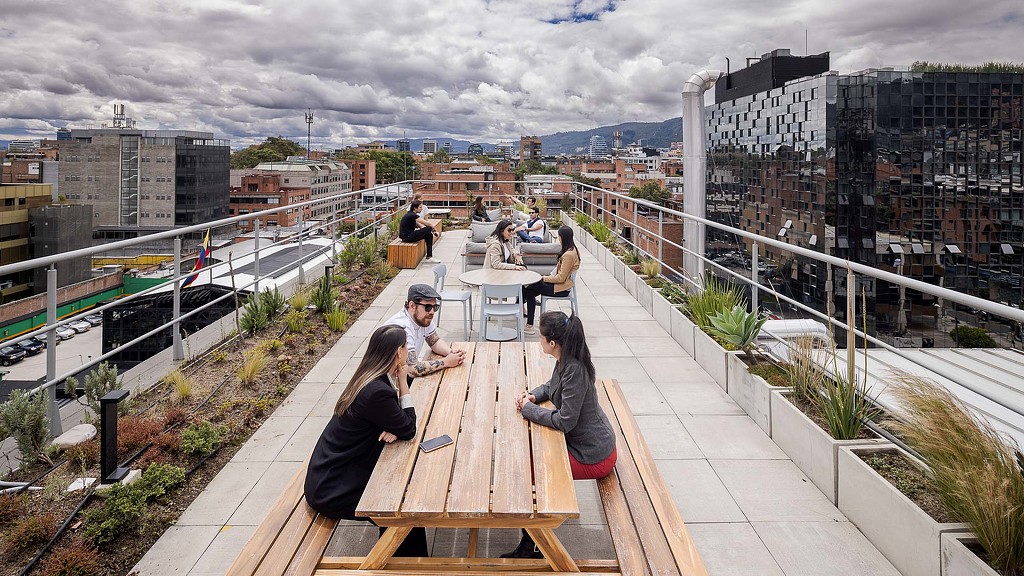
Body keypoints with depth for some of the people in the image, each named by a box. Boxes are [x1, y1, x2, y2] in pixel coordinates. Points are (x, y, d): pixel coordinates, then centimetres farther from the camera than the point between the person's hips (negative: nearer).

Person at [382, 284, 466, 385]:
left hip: (407, 375, 8)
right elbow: (413, 370, -35)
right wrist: (446, 362, -26)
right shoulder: (402, 328, -30)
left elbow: (435, 342, 10)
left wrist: (452, 353, -11)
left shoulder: (423, 318, -4)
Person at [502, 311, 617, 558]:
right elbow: (553, 385, 20)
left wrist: (528, 408, -14)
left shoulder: (574, 371, -29)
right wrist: (534, 395, -1)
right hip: (586, 442, 10)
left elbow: (565, 421, -27)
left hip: (593, 457, -10)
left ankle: (531, 546, 11)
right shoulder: (566, 361, 0)